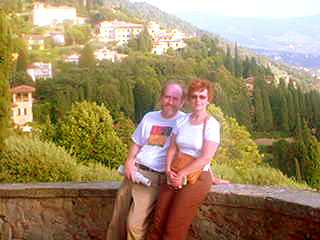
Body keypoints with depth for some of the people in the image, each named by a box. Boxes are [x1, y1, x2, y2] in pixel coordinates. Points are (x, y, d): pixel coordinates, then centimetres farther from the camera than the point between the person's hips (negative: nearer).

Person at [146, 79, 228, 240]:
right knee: (157, 223, -4)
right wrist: (168, 170, -10)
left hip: (197, 178, -5)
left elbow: (206, 158, -13)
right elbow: (172, 149, 8)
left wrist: (181, 174, -15)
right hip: (175, 176, 5)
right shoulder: (182, 120, 10)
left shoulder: (212, 124, -6)